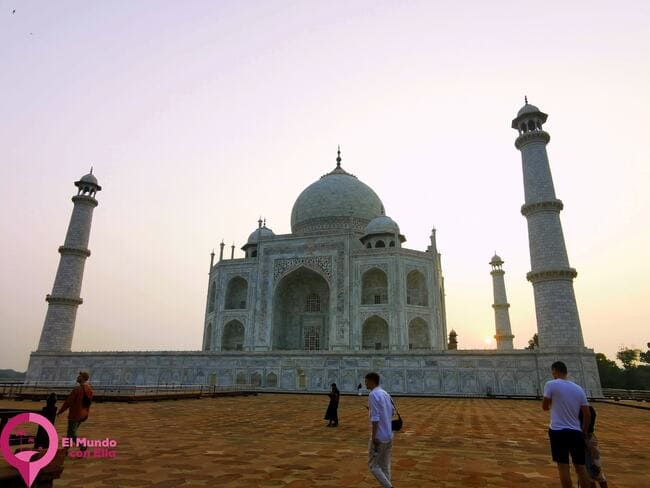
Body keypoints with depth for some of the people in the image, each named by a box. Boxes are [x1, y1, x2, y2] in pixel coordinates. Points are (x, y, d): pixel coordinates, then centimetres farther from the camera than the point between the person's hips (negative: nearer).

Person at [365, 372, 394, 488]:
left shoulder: (373, 394, -14)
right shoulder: (386, 394, 10)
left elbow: (375, 417, -20)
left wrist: (374, 436, -20)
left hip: (380, 436, -8)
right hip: (389, 435, 8)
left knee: (373, 465, 3)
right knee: (385, 466, 15)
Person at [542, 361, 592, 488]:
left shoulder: (551, 384, -7)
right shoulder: (579, 389, 8)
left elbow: (544, 406, -1)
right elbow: (587, 414, 8)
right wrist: (584, 433, 18)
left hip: (558, 431, -4)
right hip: (576, 432, 5)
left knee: (563, 466, 2)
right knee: (580, 467, 12)